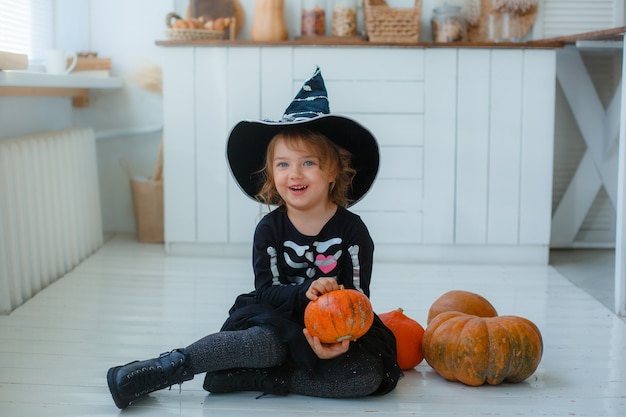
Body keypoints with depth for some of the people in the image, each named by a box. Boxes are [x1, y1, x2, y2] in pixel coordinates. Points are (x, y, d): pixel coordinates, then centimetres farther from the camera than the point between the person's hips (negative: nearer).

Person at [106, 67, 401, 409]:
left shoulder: (352, 231, -6)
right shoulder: (269, 229, -3)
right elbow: (267, 291, -9)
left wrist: (342, 338, -28)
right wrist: (307, 291, -30)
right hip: (278, 323, -1)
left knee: (370, 375, -28)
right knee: (268, 344, -36)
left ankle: (249, 378, -26)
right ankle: (165, 368, -25)